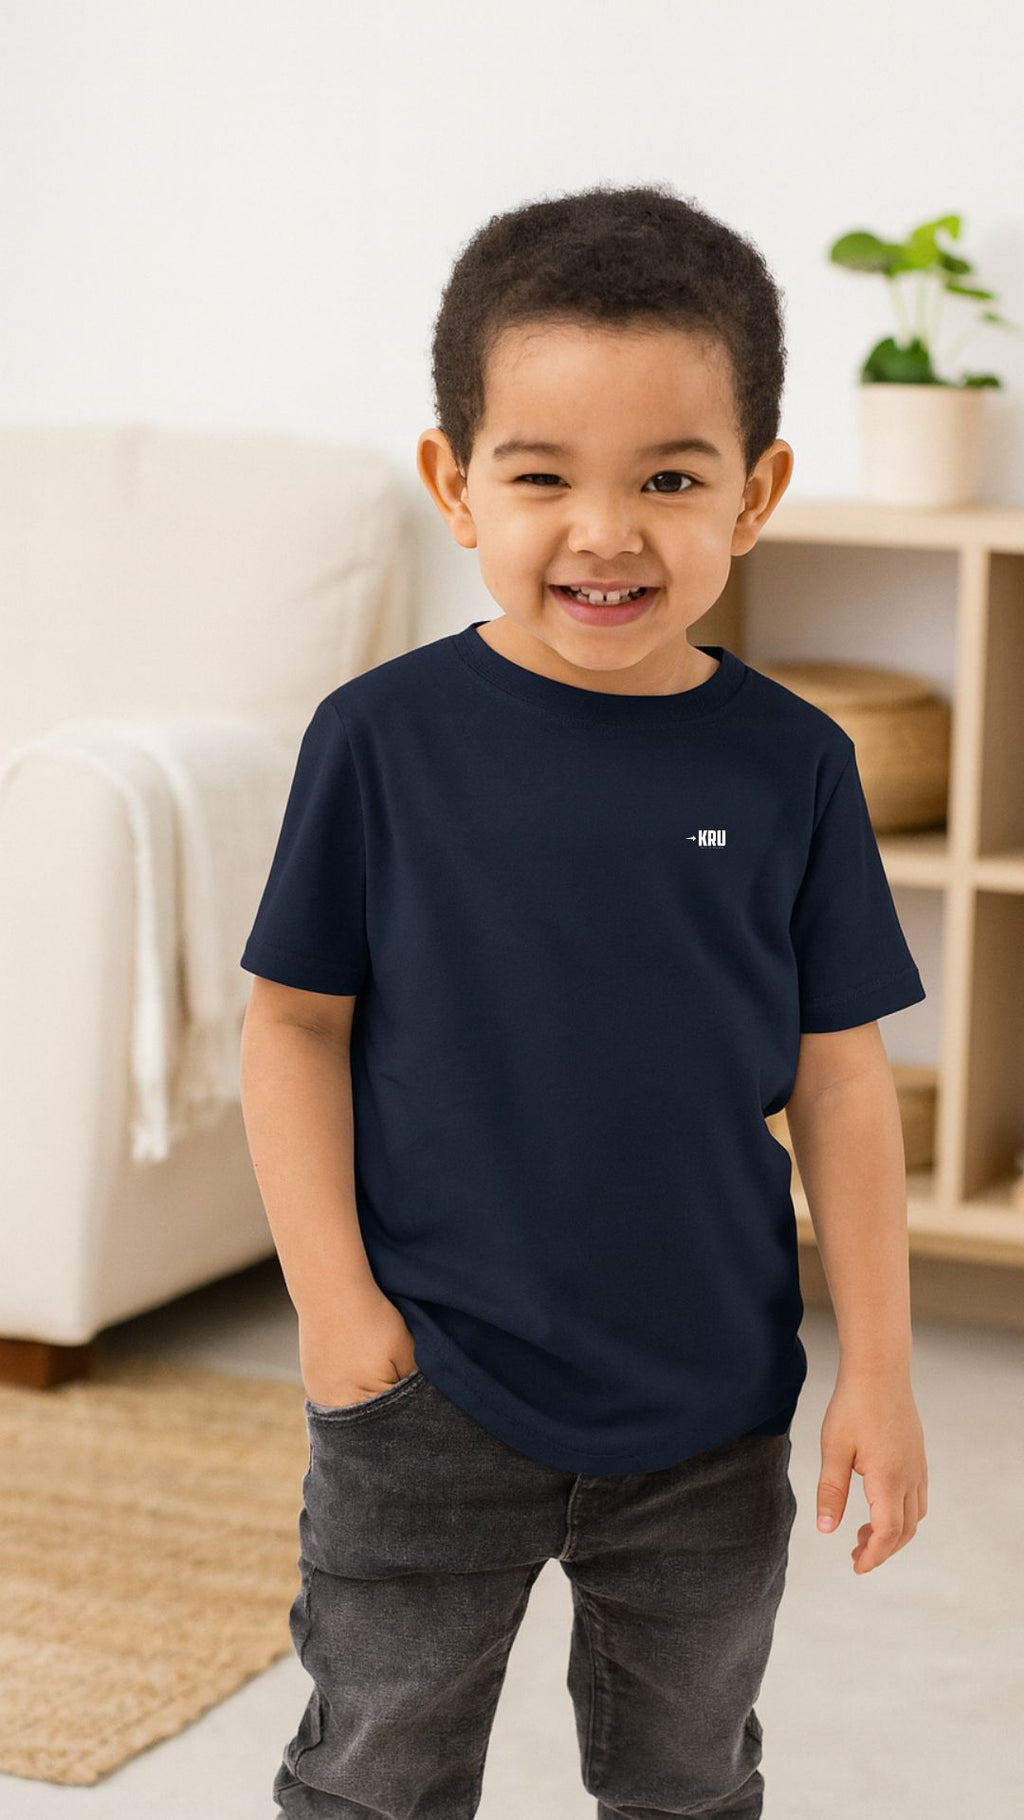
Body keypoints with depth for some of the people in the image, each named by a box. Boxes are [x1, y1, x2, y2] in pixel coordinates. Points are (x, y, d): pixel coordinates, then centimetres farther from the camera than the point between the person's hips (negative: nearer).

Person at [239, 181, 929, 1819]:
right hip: (428, 1394, -2)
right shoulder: (383, 738, -10)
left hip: (712, 1412, 2)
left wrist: (880, 1371, -1)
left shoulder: (790, 764, -5)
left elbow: (840, 1075, -1)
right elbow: (297, 1021, -4)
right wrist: (334, 1300, -10)